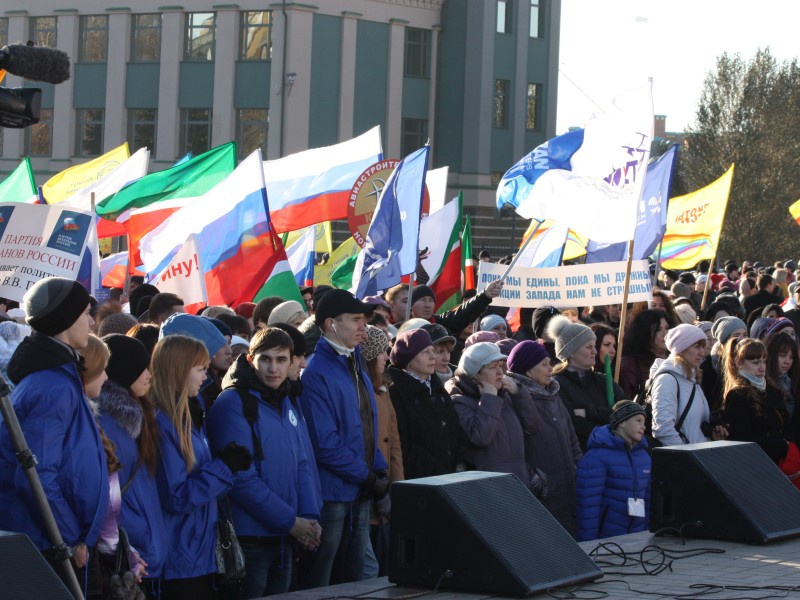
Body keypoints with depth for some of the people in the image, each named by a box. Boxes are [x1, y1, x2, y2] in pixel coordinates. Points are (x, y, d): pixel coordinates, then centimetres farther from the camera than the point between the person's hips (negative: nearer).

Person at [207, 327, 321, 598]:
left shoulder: (285, 403, 12)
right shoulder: (233, 403, -12)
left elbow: (302, 466, 13)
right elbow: (241, 478, -19)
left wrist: (310, 518, -3)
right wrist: (290, 522, -16)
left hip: (284, 538, 7)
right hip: (249, 538, -7)